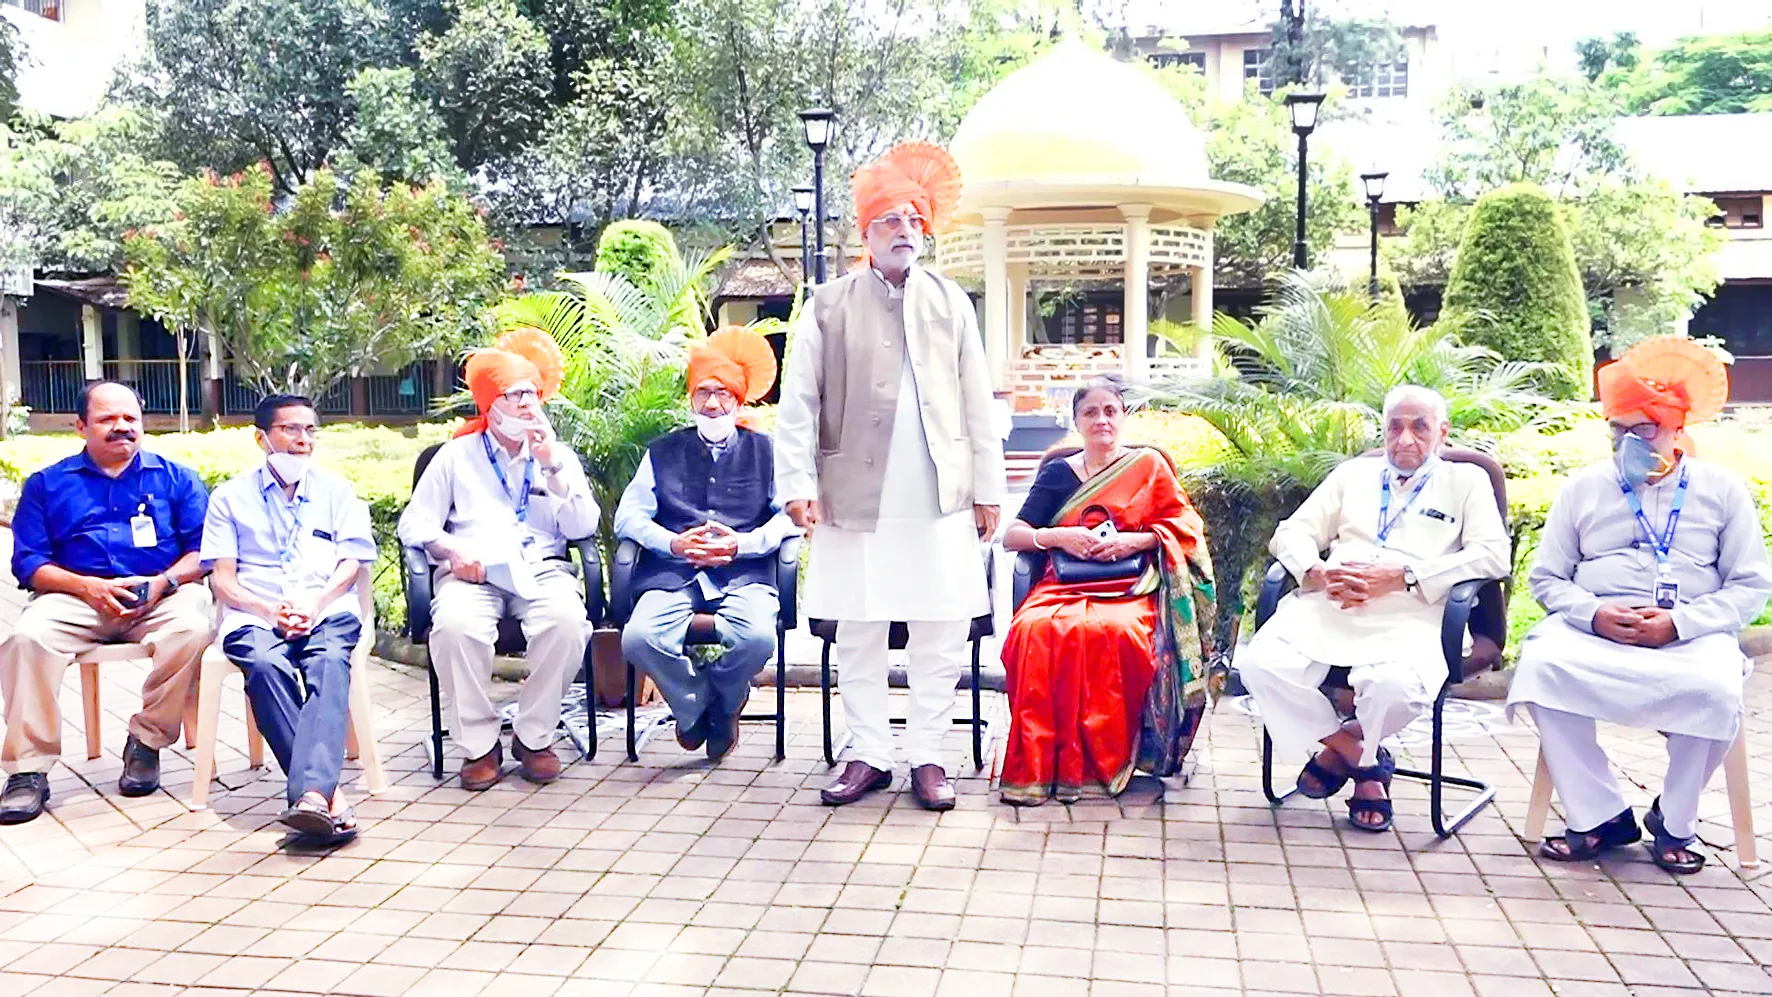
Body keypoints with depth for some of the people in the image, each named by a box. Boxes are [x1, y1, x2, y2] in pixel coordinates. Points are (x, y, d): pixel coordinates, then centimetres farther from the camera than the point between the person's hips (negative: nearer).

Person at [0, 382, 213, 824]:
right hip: (76, 597, 1)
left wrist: (162, 582, -14)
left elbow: (204, 550, 5)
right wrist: (87, 586, -12)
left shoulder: (175, 478, 14)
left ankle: (147, 742, -16)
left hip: (161, 596, -1)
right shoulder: (47, 484, 16)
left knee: (192, 627, -34)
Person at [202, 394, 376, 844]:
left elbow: (351, 563, 10)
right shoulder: (231, 496, 18)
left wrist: (314, 604, -10)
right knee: (266, 665, -35)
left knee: (329, 663, -35)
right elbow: (222, 578, 9)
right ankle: (329, 794, -42)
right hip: (255, 616, 0)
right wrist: (270, 611, -10)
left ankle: (311, 793, -53)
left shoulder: (337, 491, 21)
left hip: (328, 612, 0)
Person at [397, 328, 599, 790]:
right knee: (454, 625, -35)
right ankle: (479, 744, -16)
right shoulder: (457, 455, 15)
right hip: (473, 573, 0)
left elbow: (582, 527, 4)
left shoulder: (558, 455, 18)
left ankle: (534, 737, -14)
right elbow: (414, 523, 10)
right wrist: (452, 551, -10)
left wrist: (553, 466, -5)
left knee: (568, 620, -33)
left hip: (540, 569, 1)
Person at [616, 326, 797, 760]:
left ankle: (721, 705, 2)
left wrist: (742, 543, -10)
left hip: (743, 573, -1)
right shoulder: (663, 452, 22)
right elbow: (628, 515, 13)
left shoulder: (764, 452, 17)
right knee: (639, 637, -29)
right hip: (673, 573, 2)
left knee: (757, 637, -34)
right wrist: (673, 543, -5)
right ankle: (696, 707, 0)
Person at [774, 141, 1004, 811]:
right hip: (856, 498, -1)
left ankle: (925, 755, 16)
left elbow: (977, 404, 11)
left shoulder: (951, 303, 11)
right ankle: (869, 755, 19)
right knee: (858, 632, 6)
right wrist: (798, 484, -8)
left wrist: (988, 486, 8)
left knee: (943, 631, 3)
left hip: (941, 499, 2)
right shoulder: (830, 307, 4)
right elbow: (798, 404, 1)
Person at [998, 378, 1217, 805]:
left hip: (1129, 588, -1)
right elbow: (1011, 535, 12)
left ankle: (1096, 763, -27)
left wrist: (1133, 541, -6)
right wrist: (1057, 536, -5)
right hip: (1064, 587, 2)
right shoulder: (1057, 473, 19)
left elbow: (1182, 530, 10)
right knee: (1036, 630, -35)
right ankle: (1036, 766, -29)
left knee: (1111, 632, -38)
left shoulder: (1149, 465, 16)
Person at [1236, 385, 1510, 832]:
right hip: (1327, 608, 3)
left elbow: (1494, 554, 1)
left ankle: (1339, 749, 2)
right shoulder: (1354, 473, 28)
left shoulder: (1466, 481, 19)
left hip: (1405, 619, -3)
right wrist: (1318, 573, -5)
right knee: (1260, 665, -27)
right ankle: (1365, 761, -2)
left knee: (1398, 688, -37)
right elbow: (1292, 532, 19)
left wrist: (1401, 575, -9)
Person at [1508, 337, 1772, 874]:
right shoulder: (1583, 487, 14)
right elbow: (1546, 577, 11)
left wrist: (1679, 622, -12)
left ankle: (1674, 821, -6)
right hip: (1593, 630, 1)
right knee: (1542, 664, -31)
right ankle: (1599, 816, -17)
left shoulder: (1721, 489, 11)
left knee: (1715, 688, -34)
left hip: (1691, 635, -1)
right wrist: (1594, 614, -11)